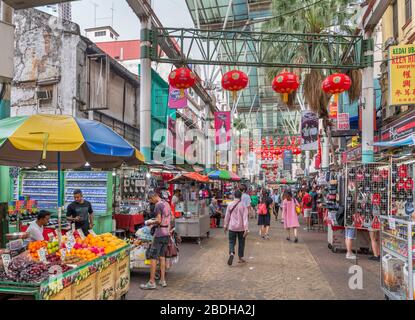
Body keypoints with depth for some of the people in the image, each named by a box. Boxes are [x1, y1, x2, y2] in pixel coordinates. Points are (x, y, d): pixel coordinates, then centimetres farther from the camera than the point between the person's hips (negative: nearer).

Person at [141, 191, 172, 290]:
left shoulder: (158, 205, -13)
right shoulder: (167, 204, 13)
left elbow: (159, 221, -18)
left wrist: (150, 222, -1)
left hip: (159, 234, -9)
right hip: (167, 233, 9)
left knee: (153, 257, -2)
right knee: (162, 256, 14)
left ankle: (152, 282, 0)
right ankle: (163, 280, 18)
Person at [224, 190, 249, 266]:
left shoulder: (230, 205, -3)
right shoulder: (243, 205, -8)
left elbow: (227, 216, 3)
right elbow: (245, 218, -13)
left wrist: (225, 226, 14)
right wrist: (246, 229, -14)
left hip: (232, 227, 1)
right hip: (241, 228, -1)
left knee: (231, 242, 8)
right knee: (241, 242, 14)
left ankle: (231, 253, -19)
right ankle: (241, 258, 22)